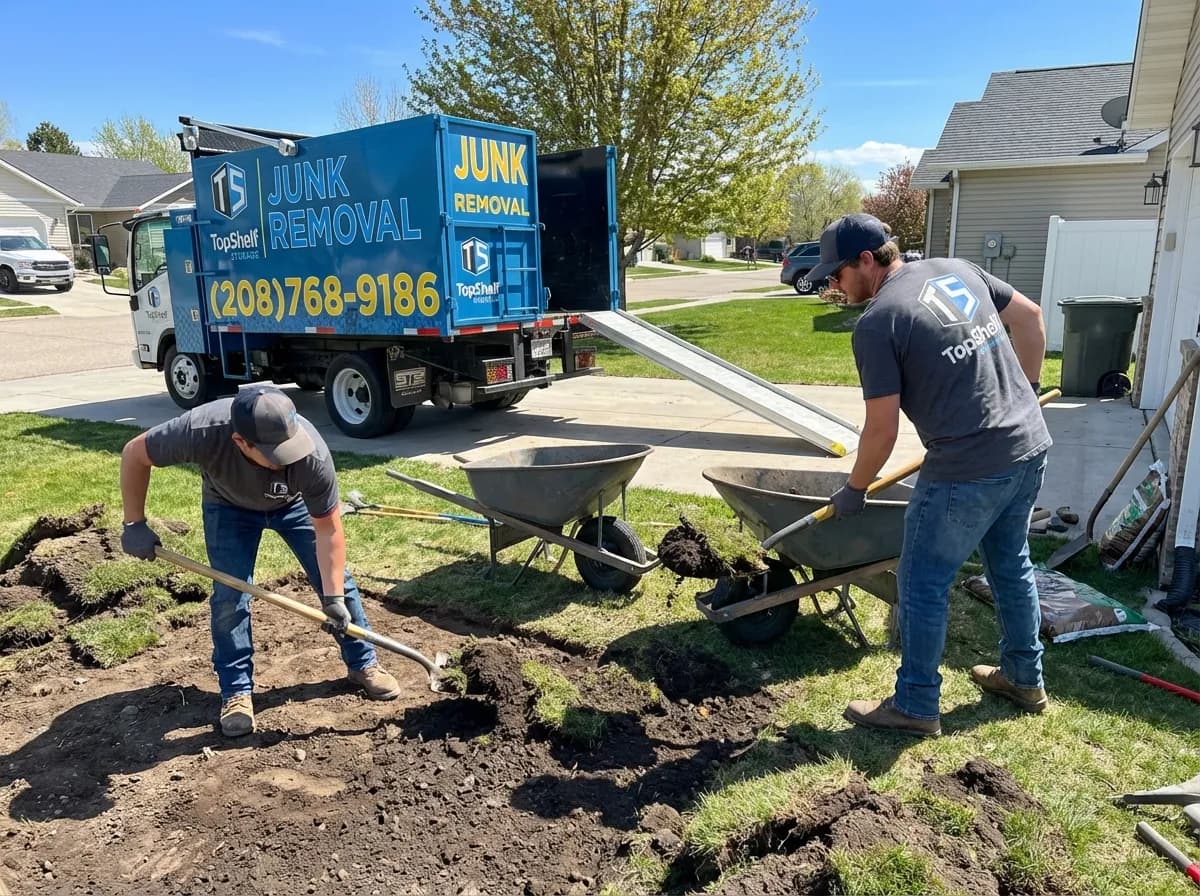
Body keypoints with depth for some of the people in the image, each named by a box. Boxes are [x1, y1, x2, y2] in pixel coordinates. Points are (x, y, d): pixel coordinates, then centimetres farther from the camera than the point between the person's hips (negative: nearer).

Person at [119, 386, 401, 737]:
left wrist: (333, 596, -27)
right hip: (229, 506, 0)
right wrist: (135, 525, -22)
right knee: (230, 596, -9)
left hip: (294, 503, 0)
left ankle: (364, 665, 19)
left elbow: (328, 528, -28)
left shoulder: (312, 453, -41)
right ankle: (236, 692, 9)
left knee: (336, 580, 0)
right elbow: (134, 454, -23)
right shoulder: (203, 430, -43)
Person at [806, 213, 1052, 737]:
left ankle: (915, 707, 20)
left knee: (923, 586, 6)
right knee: (1010, 565, 25)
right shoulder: (957, 270, 8)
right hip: (1030, 446, 9)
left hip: (968, 471, -8)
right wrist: (1026, 390, 27)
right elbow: (1029, 317, 18)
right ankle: (1024, 678, 42)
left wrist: (854, 491, 2)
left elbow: (882, 429, -13)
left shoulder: (877, 323, -14)